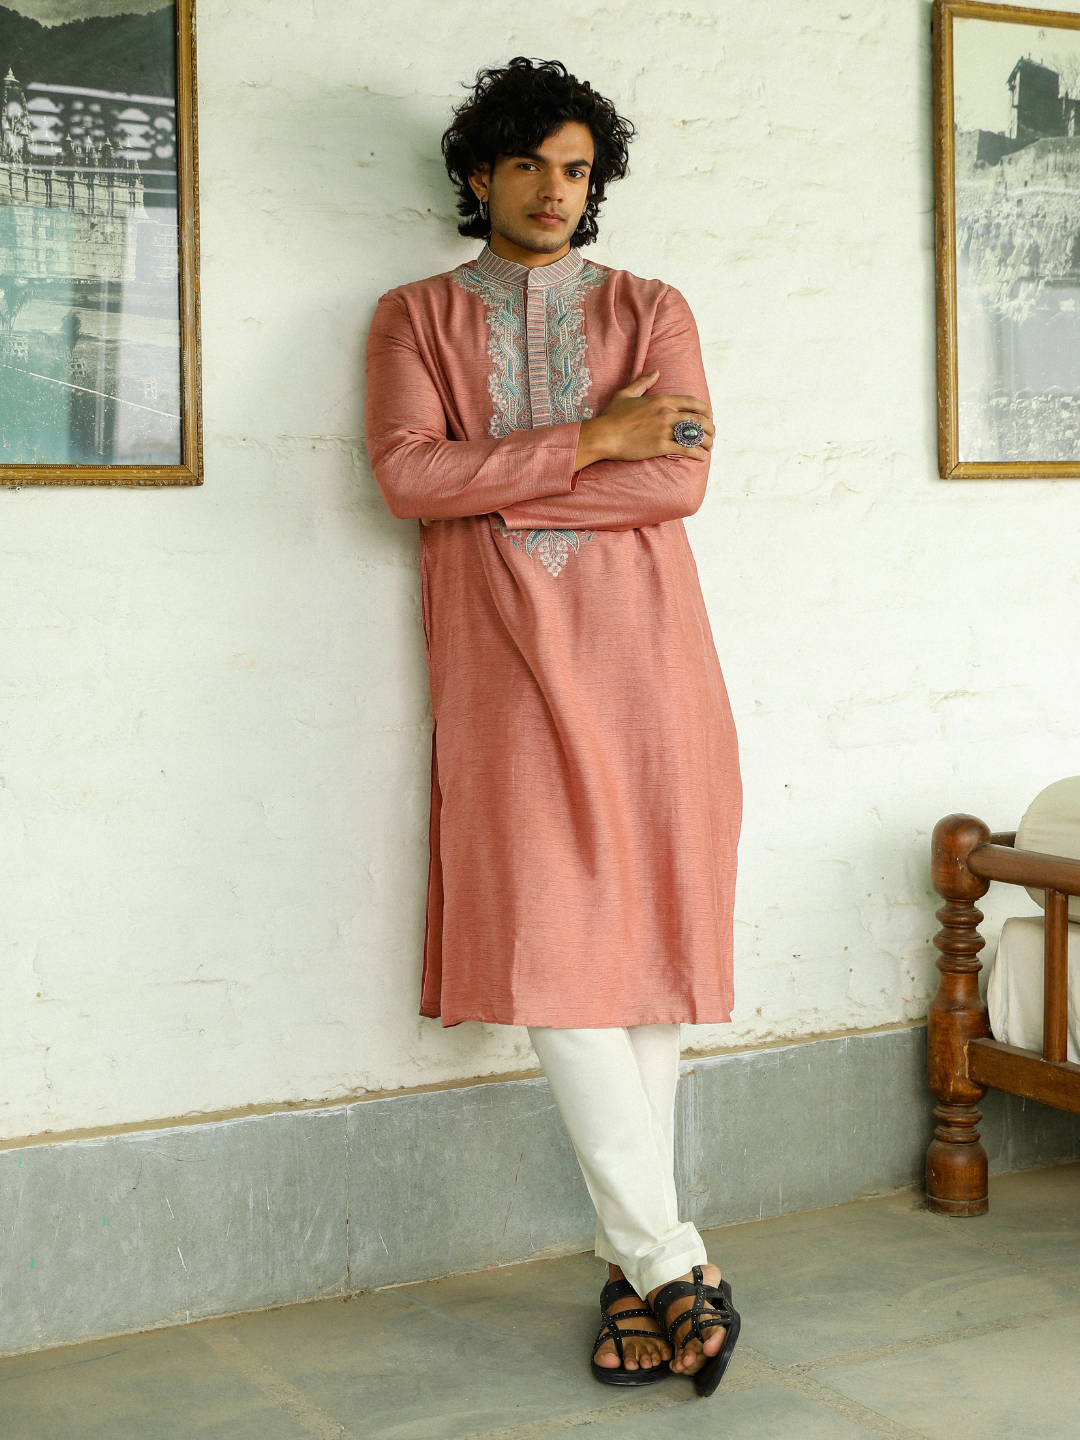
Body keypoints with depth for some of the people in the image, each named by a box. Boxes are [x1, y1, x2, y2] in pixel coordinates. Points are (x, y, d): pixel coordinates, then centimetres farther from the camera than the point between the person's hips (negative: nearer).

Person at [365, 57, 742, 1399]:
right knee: (554, 957, -9)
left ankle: (636, 1264, 11)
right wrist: (591, 439, -8)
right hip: (505, 668, 0)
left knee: (644, 947, 1)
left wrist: (489, 483, -8)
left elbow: (679, 478, -4)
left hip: (643, 652, 1)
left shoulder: (649, 309, 13)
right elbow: (407, 474, -6)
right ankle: (669, 1260, -1)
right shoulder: (416, 317, 13)